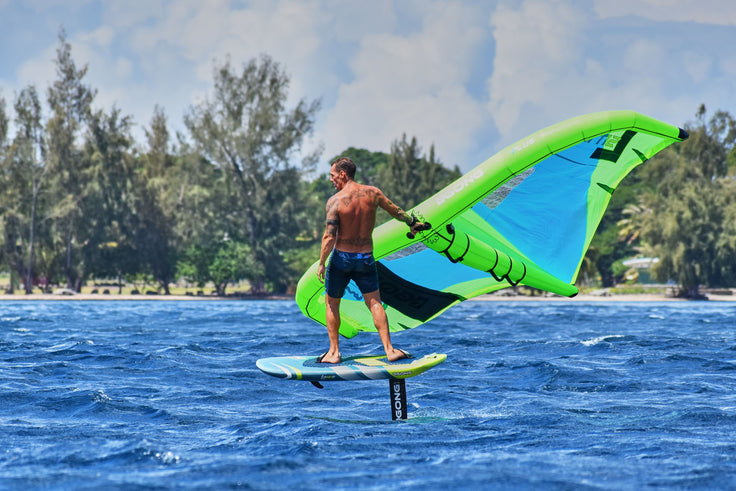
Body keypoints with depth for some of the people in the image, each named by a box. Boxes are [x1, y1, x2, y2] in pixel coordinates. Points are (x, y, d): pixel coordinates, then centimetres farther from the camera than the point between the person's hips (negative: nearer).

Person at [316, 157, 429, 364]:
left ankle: (334, 352, 13)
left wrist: (321, 263, -8)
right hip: (366, 259, 3)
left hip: (341, 257, -3)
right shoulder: (372, 193, -3)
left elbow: (329, 237, -17)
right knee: (375, 303, 5)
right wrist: (413, 223, 31)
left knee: (332, 303, 13)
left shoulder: (335, 201, -14)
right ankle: (389, 350, -4)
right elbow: (395, 211, 13)